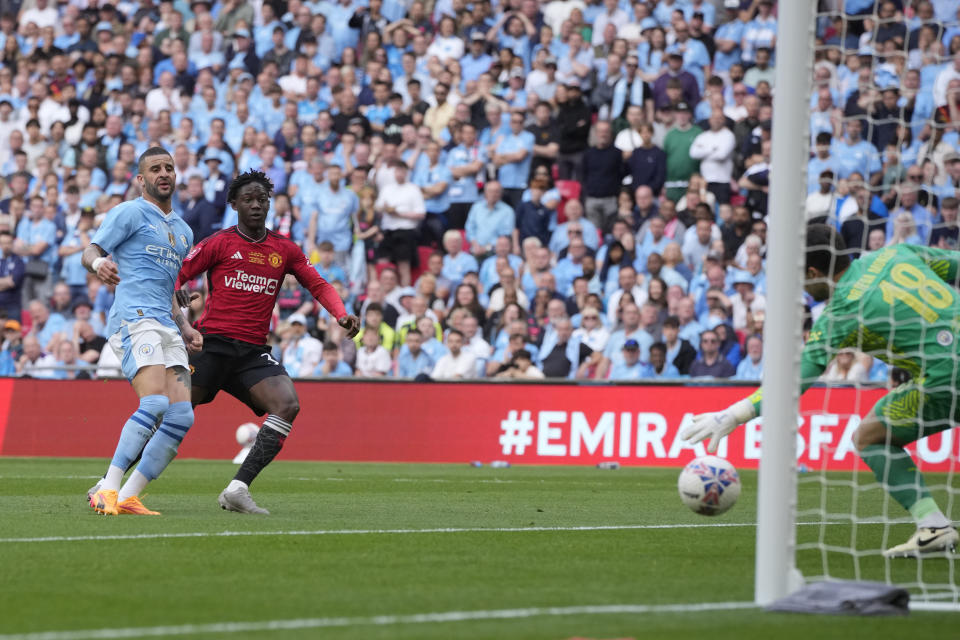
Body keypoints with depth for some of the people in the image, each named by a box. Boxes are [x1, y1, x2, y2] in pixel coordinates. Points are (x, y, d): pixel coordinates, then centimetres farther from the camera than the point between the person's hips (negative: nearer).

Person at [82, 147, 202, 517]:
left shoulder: (183, 230, 26)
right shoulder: (130, 213, 5)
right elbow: (90, 252, -3)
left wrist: (184, 327, 19)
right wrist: (98, 263, -27)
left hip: (167, 326, 8)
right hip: (134, 317, -8)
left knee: (182, 415, -6)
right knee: (155, 403, -26)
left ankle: (127, 497, -5)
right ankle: (108, 490, -26)